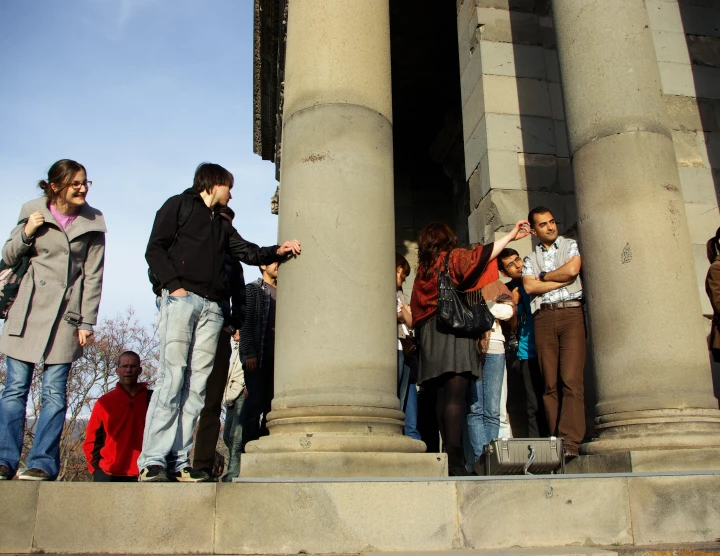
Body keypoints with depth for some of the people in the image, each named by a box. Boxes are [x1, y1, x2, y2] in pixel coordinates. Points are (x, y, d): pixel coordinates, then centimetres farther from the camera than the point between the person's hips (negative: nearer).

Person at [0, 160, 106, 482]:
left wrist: (87, 322, -3)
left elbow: (93, 275, 2)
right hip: (28, 310, 1)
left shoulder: (92, 223, 2)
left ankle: (43, 463, 4)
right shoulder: (32, 212, 5)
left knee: (54, 391, -2)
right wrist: (26, 233, -8)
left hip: (66, 313, -1)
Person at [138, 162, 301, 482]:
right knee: (172, 377, -14)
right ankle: (153, 460, -13)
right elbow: (155, 249, 2)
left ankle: (180, 461, -3)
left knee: (197, 384, -3)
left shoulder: (222, 225, 30)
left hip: (211, 308, 6)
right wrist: (173, 285, -11)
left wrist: (277, 251, 4)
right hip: (181, 298, -6)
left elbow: (248, 252, 21)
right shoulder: (179, 205, 12)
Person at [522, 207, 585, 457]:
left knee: (571, 379, -14)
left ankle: (570, 442, -18)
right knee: (550, 383, -2)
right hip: (544, 317, 3)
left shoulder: (571, 245, 16)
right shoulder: (530, 259, 21)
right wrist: (562, 280, 0)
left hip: (571, 312, -2)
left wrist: (544, 276, 8)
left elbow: (572, 269, -4)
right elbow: (529, 287, 3)